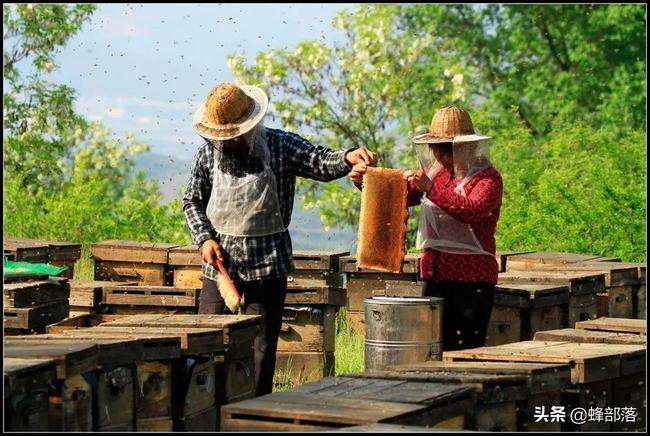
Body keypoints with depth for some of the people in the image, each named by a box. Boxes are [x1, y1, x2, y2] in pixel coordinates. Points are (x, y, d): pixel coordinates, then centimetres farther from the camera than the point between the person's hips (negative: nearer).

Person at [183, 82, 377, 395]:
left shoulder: (280, 146, -4)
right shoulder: (208, 153, 2)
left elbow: (320, 163, -14)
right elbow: (193, 201, 11)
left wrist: (348, 158, -35)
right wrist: (204, 238, -3)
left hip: (267, 267, -2)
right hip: (219, 264, 2)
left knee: (260, 352, 2)